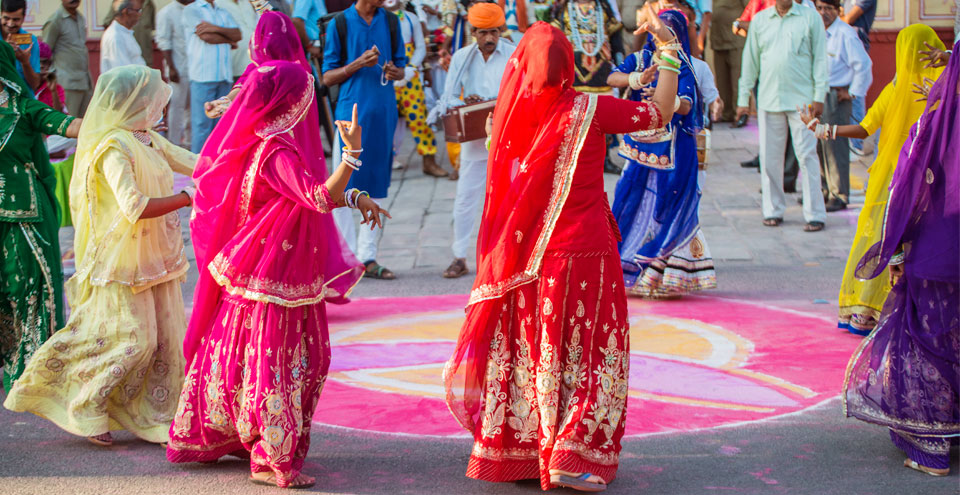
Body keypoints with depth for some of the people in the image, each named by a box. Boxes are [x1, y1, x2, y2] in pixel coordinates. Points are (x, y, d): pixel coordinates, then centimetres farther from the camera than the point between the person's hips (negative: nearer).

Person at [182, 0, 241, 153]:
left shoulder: (224, 14, 21)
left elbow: (238, 35, 5)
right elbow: (206, 36, -9)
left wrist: (216, 28, -10)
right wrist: (228, 39, 6)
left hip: (225, 76, 6)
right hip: (203, 75, -6)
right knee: (202, 123, -7)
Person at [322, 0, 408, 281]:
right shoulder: (340, 24, -1)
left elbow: (401, 65, 15)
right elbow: (328, 78, 0)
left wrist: (395, 72, -8)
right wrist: (358, 64, -15)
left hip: (384, 113, 4)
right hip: (351, 111, -4)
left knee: (378, 186, 7)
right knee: (343, 187, -3)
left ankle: (368, 256, 14)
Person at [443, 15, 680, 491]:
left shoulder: (513, 115, -2)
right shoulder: (589, 110, -12)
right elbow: (660, 113, -5)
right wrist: (668, 50, 3)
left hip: (527, 256, 4)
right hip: (583, 251, -4)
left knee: (527, 352, 14)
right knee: (586, 354, 6)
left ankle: (511, 453, 20)